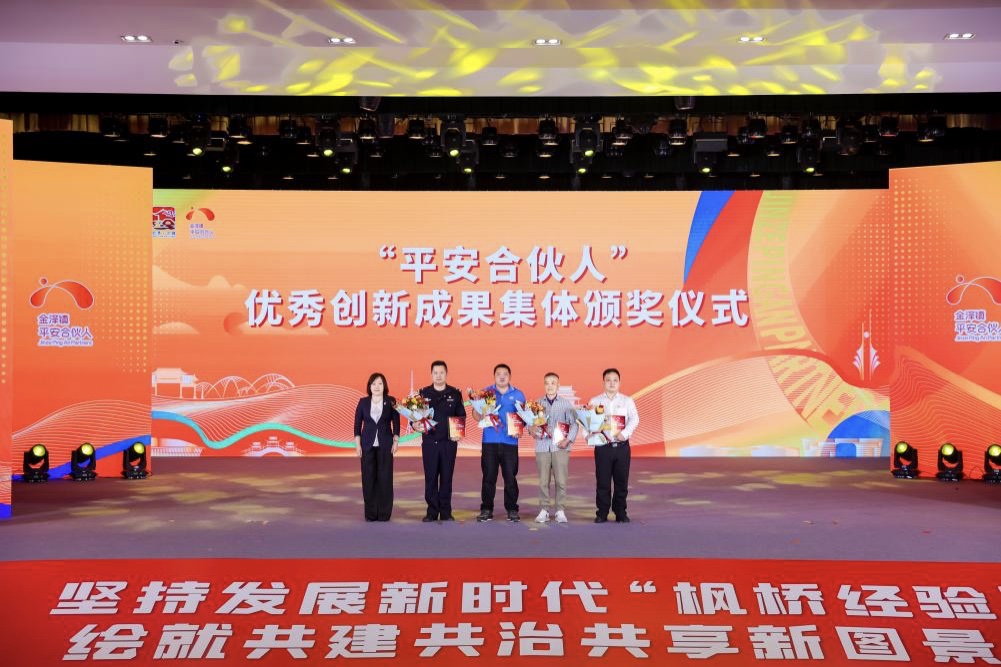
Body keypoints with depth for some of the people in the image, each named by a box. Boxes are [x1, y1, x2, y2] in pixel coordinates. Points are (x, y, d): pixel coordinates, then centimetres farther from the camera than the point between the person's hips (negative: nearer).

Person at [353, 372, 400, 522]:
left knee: (385, 478, -1)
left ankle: (384, 513, 6)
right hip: (367, 445, 1)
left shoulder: (391, 402, 2)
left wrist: (395, 441, -2)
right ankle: (370, 513, 8)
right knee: (368, 478, 1)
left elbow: (396, 423, 5)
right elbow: (357, 424, 6)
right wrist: (357, 444, 1)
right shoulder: (363, 402, 5)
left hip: (385, 445, -1)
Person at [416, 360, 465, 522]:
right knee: (430, 477, 1)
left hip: (449, 442, 0)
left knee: (446, 477, 2)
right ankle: (432, 512, 8)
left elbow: (462, 416, 9)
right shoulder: (423, 393, 6)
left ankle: (446, 512, 9)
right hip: (429, 441, 0)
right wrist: (417, 426, -13)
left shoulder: (455, 393, 6)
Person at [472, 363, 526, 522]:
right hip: (489, 441, 0)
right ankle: (486, 509, 9)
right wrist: (483, 418, -13)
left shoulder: (517, 394, 10)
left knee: (510, 477, 0)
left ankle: (512, 510, 8)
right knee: (488, 476, 1)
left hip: (510, 441, 0)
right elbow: (476, 411, 8)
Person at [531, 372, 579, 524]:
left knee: (561, 480, -2)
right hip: (542, 446, 1)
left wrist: (568, 440, -8)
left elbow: (574, 424, 4)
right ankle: (544, 510, 9)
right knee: (543, 481, 2)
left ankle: (561, 511, 6)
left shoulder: (566, 404, 5)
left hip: (560, 447, -1)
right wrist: (533, 429, -14)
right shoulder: (537, 403, 8)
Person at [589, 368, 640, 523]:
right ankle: (602, 513, 10)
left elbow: (634, 419, -4)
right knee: (603, 482, 1)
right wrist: (591, 437, -17)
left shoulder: (627, 401, 9)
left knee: (622, 481, 4)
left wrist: (624, 433, -19)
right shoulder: (595, 401, 8)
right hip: (603, 446, -1)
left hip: (621, 445, 1)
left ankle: (621, 513, 14)